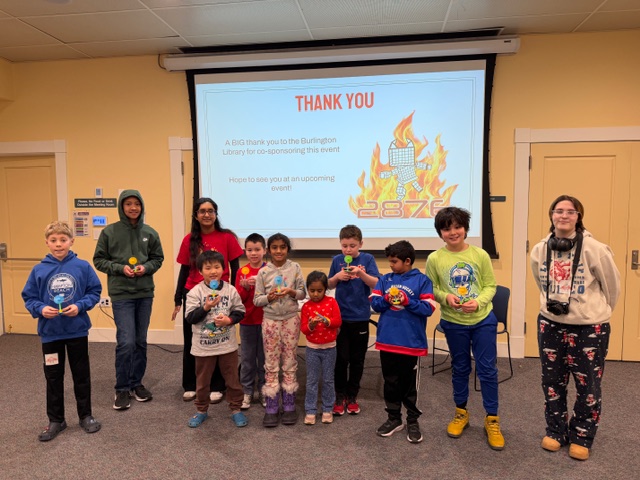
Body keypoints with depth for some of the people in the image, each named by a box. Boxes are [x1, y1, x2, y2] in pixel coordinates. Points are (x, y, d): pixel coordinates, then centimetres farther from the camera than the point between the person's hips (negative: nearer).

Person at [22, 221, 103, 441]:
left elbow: (95, 292, -3)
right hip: (50, 333, 1)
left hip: (78, 331, -1)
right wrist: (40, 309, -17)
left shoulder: (82, 266, -9)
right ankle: (55, 420, 30)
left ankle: (86, 416, 29)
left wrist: (80, 305, -18)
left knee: (81, 375, 12)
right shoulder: (39, 270, -6)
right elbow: (29, 298, 1)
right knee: (53, 378, 13)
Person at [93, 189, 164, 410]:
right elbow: (99, 260, 1)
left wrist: (146, 267, -9)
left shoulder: (150, 233, 2)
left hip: (145, 293, 3)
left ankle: (136, 383, 26)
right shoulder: (109, 232, -4)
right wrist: (120, 268, -13)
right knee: (126, 342, -7)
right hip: (121, 294, -3)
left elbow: (158, 258, 11)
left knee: (140, 341, 11)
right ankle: (122, 388, 10)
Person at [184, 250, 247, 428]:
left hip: (228, 344, 1)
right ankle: (201, 410, 34)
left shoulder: (231, 290, -5)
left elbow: (240, 312, 0)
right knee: (202, 380, 15)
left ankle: (235, 409, 28)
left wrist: (230, 319, -18)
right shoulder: (195, 292, -10)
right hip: (203, 345, -1)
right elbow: (190, 318, -13)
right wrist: (206, 307, -27)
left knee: (232, 378, 12)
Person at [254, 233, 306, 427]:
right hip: (270, 321, 0)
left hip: (291, 319, 0)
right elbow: (257, 300, -1)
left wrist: (292, 292, -18)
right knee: (271, 365, 5)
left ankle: (289, 406, 21)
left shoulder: (295, 268, -2)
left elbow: (303, 293, 1)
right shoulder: (263, 272, -2)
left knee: (290, 363, 8)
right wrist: (269, 297, -20)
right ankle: (271, 408, 15)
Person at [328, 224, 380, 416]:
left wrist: (362, 273, -28)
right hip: (341, 316, 1)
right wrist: (337, 276, -12)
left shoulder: (367, 259, -4)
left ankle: (352, 396, 26)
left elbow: (376, 283, -12)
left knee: (357, 359, 10)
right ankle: (340, 396, 19)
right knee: (341, 358, 4)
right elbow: (330, 285, 8)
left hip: (360, 317, 0)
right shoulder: (337, 260, 1)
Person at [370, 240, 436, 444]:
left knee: (410, 383, 11)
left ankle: (412, 421, 27)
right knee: (390, 382, 15)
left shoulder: (422, 280, -6)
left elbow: (428, 308, -11)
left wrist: (408, 301, -21)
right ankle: (394, 418, 32)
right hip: (387, 341, 4)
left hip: (412, 342, -4)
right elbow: (375, 303, 2)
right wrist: (386, 299, -17)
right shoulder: (385, 279, 6)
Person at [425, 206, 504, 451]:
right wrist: (445, 296, -21)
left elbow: (490, 286, -2)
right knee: (460, 368, 15)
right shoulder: (434, 259, -9)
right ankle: (461, 413, 34)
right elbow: (431, 289, -1)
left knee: (487, 368, 6)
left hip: (483, 319, 0)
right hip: (453, 322, 0)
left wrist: (478, 302, -19)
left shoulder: (480, 255, -9)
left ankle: (492, 420, 22)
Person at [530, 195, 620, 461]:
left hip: (590, 328, -3)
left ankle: (581, 438, 28)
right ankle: (556, 431, 33)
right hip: (551, 325, 4)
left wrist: (597, 309, 9)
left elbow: (612, 285, -2)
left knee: (587, 386, 9)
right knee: (552, 383, 14)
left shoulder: (594, 249, -15)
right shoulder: (540, 250, -3)